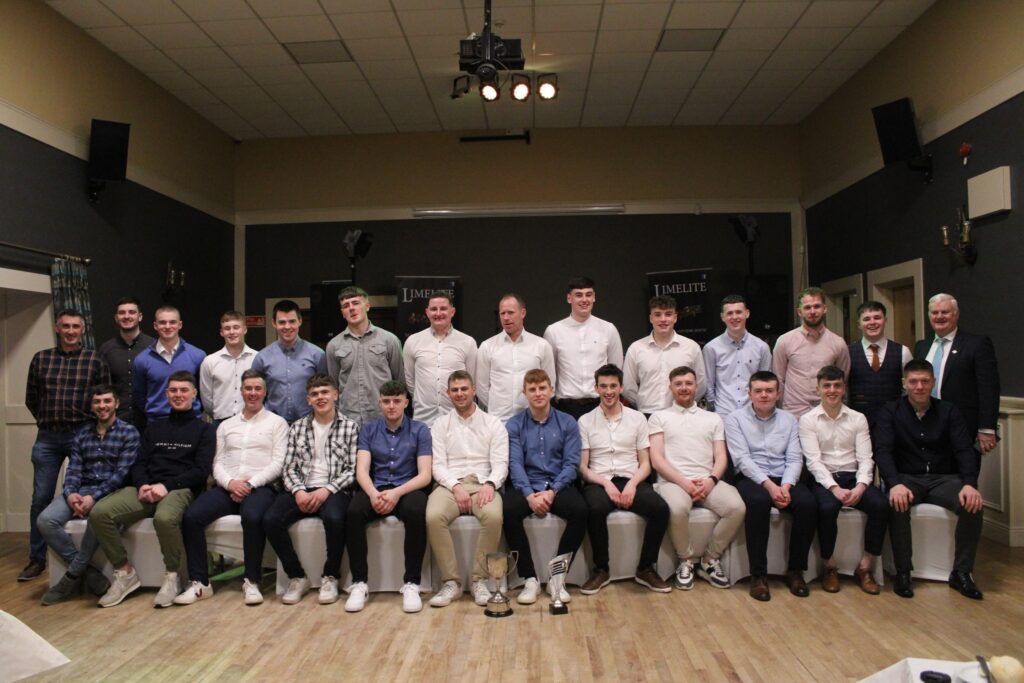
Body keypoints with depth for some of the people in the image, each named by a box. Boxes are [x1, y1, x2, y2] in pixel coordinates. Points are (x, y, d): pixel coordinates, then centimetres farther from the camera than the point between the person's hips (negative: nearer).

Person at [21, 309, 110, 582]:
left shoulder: (94, 360, 0)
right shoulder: (40, 358, 7)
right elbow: (31, 398, 14)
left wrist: (90, 425, 2)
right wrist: (47, 420, 9)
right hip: (47, 438, 2)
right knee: (41, 499, 5)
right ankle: (37, 559, 17)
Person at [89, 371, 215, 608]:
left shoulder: (203, 429, 11)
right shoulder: (154, 427, 25)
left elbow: (201, 470, -1)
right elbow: (139, 464, 15)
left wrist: (167, 486, -15)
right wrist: (143, 485, -8)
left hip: (181, 489, -5)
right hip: (148, 488, 5)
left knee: (164, 517, -38)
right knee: (100, 512, -22)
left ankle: (172, 577, -14)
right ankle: (125, 572, -5)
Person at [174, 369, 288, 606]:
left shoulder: (277, 423, 9)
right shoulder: (226, 425, 22)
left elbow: (277, 464, 0)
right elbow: (218, 463, 13)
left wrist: (250, 483, -13)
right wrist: (230, 482, -8)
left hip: (261, 487, -4)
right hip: (226, 487, 4)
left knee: (252, 517, -36)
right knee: (191, 516, -22)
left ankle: (252, 581, -19)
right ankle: (200, 582, -11)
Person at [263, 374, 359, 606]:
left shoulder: (350, 427, 6)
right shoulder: (297, 427, 16)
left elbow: (353, 469, -2)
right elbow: (288, 468, 10)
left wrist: (326, 490, -16)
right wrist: (298, 491, -10)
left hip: (334, 490, -3)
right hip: (301, 490, 3)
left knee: (334, 517, -36)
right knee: (271, 519, -25)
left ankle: (330, 577, -11)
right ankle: (297, 576, -4)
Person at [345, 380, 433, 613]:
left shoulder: (419, 430, 3)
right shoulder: (369, 429, 9)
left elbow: (425, 475, -5)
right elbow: (361, 470, -1)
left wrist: (397, 493, -23)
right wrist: (373, 493, -24)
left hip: (408, 489, -2)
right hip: (376, 488, 2)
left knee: (416, 511, -36)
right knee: (354, 511, -30)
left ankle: (411, 583, -23)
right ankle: (359, 583, -17)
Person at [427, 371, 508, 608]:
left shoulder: (493, 424, 12)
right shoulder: (440, 424, 14)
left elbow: (500, 463, 4)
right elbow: (438, 465, 5)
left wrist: (489, 485, -17)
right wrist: (456, 487, -13)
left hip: (483, 484, 0)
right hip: (450, 484, 1)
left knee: (493, 516, -34)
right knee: (433, 516, -32)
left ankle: (479, 579, -15)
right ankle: (451, 581, -16)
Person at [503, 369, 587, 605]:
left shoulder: (568, 423, 7)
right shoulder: (514, 425, 6)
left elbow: (571, 463, -1)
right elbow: (515, 463, -4)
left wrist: (552, 491, -16)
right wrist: (530, 495, -20)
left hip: (558, 486, 1)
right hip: (526, 486, 0)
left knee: (580, 510, -30)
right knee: (508, 510, -32)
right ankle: (530, 579, -18)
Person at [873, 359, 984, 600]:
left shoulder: (949, 411, 7)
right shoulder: (890, 412, 1)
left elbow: (965, 450, -2)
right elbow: (882, 451, -11)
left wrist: (970, 484, -21)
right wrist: (894, 484, -29)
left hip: (944, 478, 2)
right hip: (906, 478, -2)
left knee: (972, 504, -27)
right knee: (897, 504, -34)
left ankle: (961, 573, -11)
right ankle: (903, 572, -20)